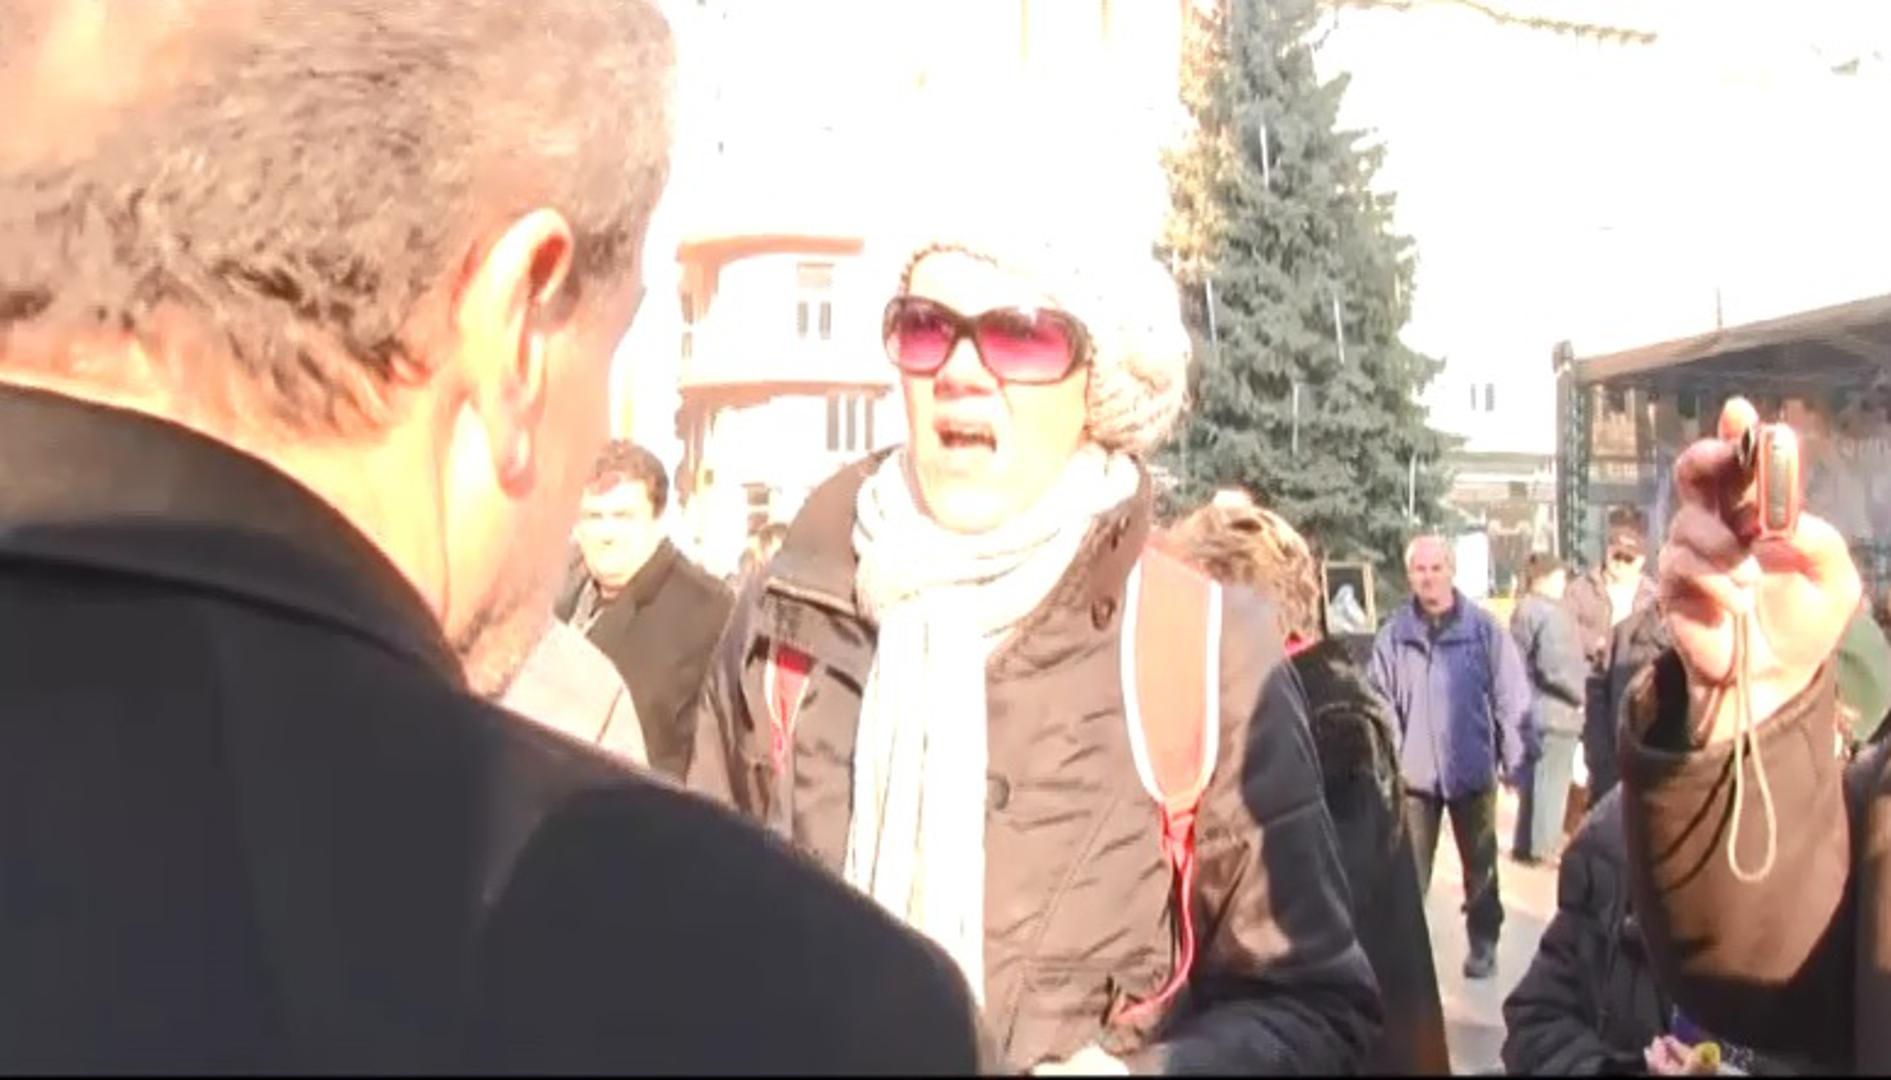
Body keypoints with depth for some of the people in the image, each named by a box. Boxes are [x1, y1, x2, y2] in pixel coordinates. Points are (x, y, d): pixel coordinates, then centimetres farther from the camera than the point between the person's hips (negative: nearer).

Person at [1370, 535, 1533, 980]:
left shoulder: (1484, 629, -7)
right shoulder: (1394, 635, -4)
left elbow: (1511, 697, -5)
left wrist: (1514, 761, -5)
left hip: (1473, 769, 0)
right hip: (1414, 771, 0)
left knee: (1479, 865, 15)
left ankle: (1483, 944, 30)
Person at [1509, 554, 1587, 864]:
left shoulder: (1521, 611, 13)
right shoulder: (1551, 613, -18)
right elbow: (1554, 667, -26)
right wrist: (1580, 693, -11)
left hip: (1529, 708, 10)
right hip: (1555, 710, -10)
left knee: (1532, 780, 16)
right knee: (1550, 782, -1)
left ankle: (1526, 844, 22)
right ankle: (1541, 847, 3)